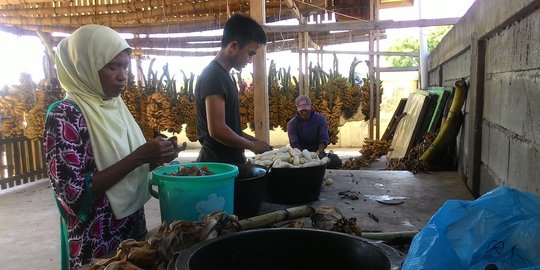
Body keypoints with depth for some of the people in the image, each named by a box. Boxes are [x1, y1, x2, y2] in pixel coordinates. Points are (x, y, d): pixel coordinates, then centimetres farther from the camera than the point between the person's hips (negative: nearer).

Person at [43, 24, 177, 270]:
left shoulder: (115, 107, 4)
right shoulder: (65, 115, -18)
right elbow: (73, 192, -23)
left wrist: (154, 159, -7)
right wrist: (138, 157, -27)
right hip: (95, 246, -7)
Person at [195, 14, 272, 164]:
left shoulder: (225, 75, 14)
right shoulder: (214, 75, -17)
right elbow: (217, 130, -24)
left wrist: (255, 141, 10)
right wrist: (252, 145, -11)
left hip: (229, 161, 9)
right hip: (218, 163, -9)